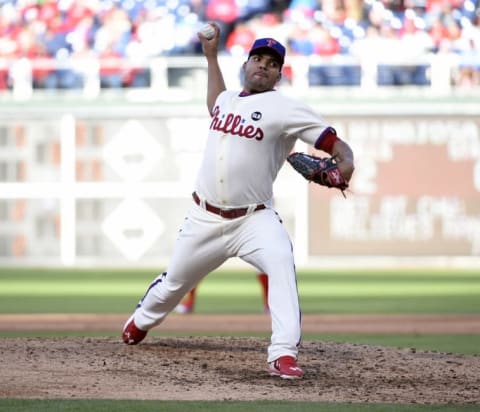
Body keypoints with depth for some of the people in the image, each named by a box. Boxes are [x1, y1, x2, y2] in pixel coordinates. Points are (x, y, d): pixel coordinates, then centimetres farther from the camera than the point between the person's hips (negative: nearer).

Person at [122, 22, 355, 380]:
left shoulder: (285, 108, -8)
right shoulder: (228, 99, 11)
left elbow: (334, 142, -15)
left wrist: (345, 162, -38)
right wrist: (211, 55, 36)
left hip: (253, 219, -5)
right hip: (205, 218, 5)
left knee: (281, 261, -34)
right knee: (174, 283, 19)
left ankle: (284, 355, -41)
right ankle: (140, 323, 51)